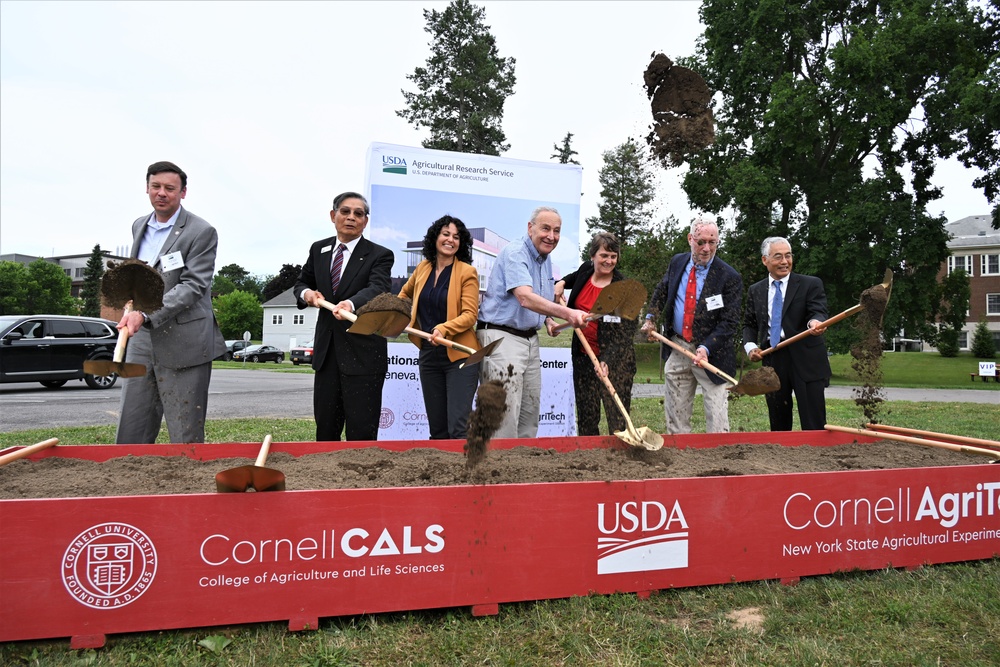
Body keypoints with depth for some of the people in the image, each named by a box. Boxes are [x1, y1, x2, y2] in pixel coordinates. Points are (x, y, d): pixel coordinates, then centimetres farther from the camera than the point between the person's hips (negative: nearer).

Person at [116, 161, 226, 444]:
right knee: (130, 434, 9)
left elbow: (193, 286, -15)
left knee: (185, 438, 1)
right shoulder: (139, 226, 15)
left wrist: (145, 314, -25)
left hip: (183, 346, -6)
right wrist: (132, 312, 15)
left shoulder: (201, 232, -8)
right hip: (141, 342, 7)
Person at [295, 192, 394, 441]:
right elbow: (301, 283, 23)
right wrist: (306, 293, -2)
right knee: (325, 428, 14)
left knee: (361, 431, -2)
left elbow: (377, 288, -23)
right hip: (326, 351, 5)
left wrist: (351, 304, -44)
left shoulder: (380, 256, -5)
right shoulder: (318, 250, 11)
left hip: (362, 353, -5)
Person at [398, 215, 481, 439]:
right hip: (428, 355, 5)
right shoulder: (422, 268, 8)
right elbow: (405, 293, 29)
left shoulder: (467, 272, -7)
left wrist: (444, 329, -28)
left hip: (458, 355, -5)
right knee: (437, 429, 12)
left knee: (458, 428, -11)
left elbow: (470, 314, -15)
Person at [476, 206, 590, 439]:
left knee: (530, 411, 13)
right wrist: (567, 313, -44)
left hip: (530, 339, 9)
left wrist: (548, 320, 9)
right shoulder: (514, 253, -16)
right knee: (506, 414, -11)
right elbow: (525, 298, -32)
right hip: (501, 337, -9)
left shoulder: (545, 259, 13)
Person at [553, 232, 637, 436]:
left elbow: (624, 333, -20)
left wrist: (607, 361, -32)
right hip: (583, 355, 6)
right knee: (586, 416, 12)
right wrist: (562, 282, 13)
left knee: (617, 419, -7)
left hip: (614, 358, -5)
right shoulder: (585, 270, 4)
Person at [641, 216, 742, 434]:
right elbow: (661, 291, 23)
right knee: (675, 414, 12)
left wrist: (706, 348, -25)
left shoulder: (729, 277, -13)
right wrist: (651, 318, 12)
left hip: (711, 353, -4)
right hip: (677, 349, 5)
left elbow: (729, 322, -14)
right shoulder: (677, 262, 3)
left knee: (717, 420, -2)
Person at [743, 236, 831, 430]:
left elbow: (818, 312, -12)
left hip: (806, 360, -3)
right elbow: (749, 324, 17)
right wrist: (750, 346, -2)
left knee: (814, 424, -3)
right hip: (772, 361, 4)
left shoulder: (811, 285, 1)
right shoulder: (755, 291, 12)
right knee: (778, 422, 12)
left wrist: (815, 322, -35)